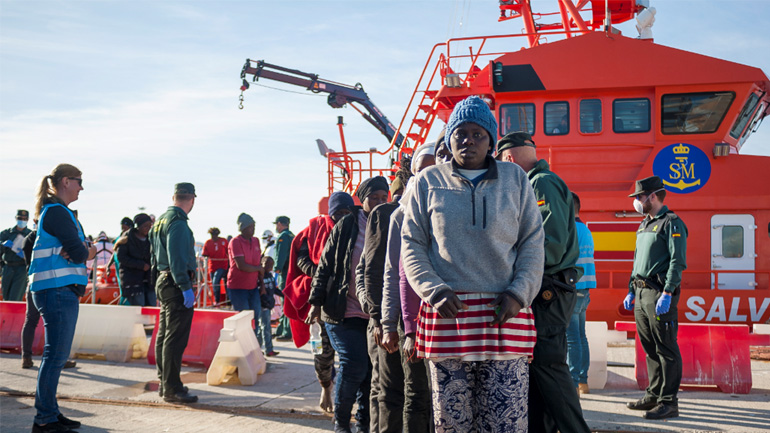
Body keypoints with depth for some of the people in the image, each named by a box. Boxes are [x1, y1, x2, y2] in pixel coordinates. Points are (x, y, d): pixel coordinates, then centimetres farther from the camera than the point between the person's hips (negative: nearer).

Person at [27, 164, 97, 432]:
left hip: (65, 291, 10)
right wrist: (85, 252, 3)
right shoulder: (57, 212, -12)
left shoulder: (61, 213, 20)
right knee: (56, 355, -7)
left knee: (57, 355, 14)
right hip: (58, 290, -10)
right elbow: (80, 253, -19)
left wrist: (84, 250, -7)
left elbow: (86, 249, 16)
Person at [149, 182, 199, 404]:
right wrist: (186, 287, -23)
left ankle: (165, 383, 26)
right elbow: (176, 258, -22)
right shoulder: (178, 222, -15)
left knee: (164, 334, 16)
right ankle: (171, 389, -4)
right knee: (175, 338, -7)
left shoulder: (160, 220, 16)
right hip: (175, 284, -11)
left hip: (163, 281, 11)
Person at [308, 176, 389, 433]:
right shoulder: (346, 226, 0)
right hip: (343, 314, -3)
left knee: (371, 369, 4)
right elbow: (325, 265, 1)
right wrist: (317, 301, -5)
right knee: (354, 365, -12)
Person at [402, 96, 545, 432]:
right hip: (447, 315, 0)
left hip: (504, 316, 0)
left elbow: (532, 242, 10)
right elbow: (412, 246, 9)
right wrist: (434, 291, -7)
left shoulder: (514, 178, 13)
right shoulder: (429, 181, 11)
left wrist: (518, 293, -4)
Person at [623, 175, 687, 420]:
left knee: (666, 349, -5)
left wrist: (667, 294, -21)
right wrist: (631, 291, 21)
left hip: (659, 293, -9)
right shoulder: (644, 225, 20)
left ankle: (668, 402, -2)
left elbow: (678, 262, -15)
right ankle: (654, 395, 21)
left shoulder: (672, 223, -8)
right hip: (641, 293, 9)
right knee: (650, 348, 13)